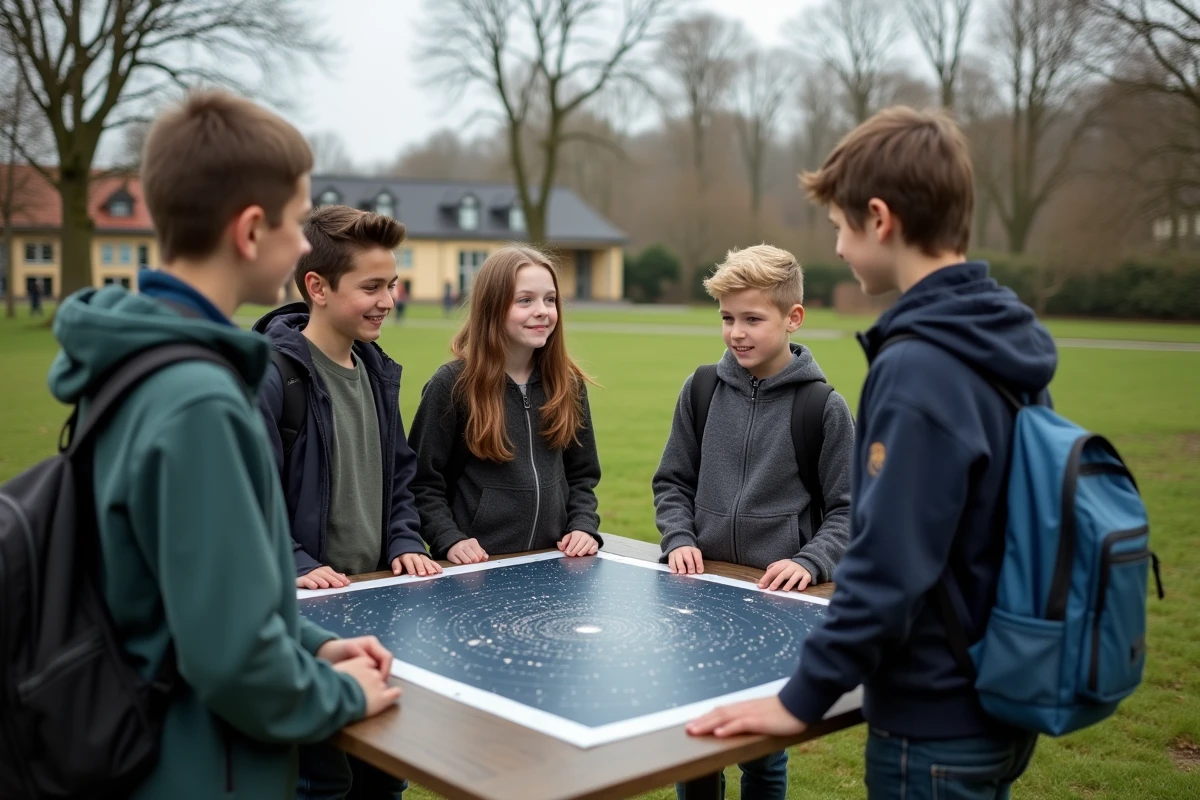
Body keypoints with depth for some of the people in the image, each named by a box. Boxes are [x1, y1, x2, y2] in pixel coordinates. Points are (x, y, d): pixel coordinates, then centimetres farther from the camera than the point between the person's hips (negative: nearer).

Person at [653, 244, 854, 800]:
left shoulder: (824, 407, -6)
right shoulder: (702, 390, 2)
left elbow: (847, 510, -3)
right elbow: (673, 482, 10)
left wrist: (811, 563, -18)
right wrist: (679, 540, -6)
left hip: (779, 599, -2)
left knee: (763, 751, 10)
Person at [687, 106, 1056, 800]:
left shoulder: (919, 367, -24)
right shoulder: (1009, 345, 3)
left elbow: (889, 566, -26)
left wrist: (803, 700, -17)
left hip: (936, 729, -8)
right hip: (1002, 702, 8)